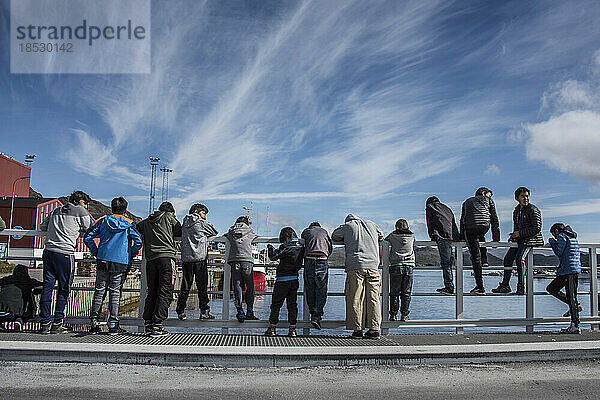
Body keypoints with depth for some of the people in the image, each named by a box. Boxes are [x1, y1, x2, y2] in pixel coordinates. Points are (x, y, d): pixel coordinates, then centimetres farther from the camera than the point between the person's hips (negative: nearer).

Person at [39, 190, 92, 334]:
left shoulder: (56, 210, 20)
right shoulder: (81, 211, 3)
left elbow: (42, 227, 27)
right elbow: (88, 230, 8)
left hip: (48, 251, 6)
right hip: (65, 253, -6)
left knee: (47, 287, 6)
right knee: (64, 289, 2)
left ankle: (45, 323, 9)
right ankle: (57, 324, 3)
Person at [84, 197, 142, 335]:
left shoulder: (103, 221, 10)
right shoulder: (129, 224, 4)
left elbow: (88, 237, 8)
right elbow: (138, 241, -8)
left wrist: (95, 252, 14)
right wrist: (131, 256, 4)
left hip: (103, 260, 2)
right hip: (121, 262, -2)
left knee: (99, 291, 9)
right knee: (115, 292, 3)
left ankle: (94, 322, 8)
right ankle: (113, 324, 4)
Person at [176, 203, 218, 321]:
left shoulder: (184, 224, 14)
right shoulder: (202, 223, -1)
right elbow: (214, 232, 9)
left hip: (186, 258, 5)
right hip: (200, 258, -5)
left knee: (185, 286, 8)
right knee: (202, 286, 1)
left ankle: (181, 311, 7)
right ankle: (204, 311, 2)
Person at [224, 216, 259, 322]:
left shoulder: (230, 233, 12)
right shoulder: (250, 232, 10)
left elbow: (223, 237, 29)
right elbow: (258, 238, 26)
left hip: (234, 262, 1)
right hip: (247, 261, -1)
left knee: (237, 287, 4)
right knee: (250, 288, 9)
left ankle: (240, 312, 0)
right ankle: (249, 312, 9)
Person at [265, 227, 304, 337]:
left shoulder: (286, 247, -15)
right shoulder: (301, 247, 4)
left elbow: (273, 257, -6)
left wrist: (270, 248, 12)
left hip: (283, 279, -6)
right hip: (295, 279, 6)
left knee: (276, 304, 4)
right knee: (292, 304, 10)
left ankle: (272, 328, 8)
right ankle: (292, 330, 8)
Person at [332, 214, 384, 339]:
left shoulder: (347, 226, 11)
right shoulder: (371, 225, 19)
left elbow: (334, 236, 24)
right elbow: (381, 236, 34)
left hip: (355, 266, -3)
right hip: (373, 266, 3)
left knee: (355, 299, 0)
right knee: (373, 298, 3)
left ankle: (357, 329, 0)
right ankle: (374, 329, 2)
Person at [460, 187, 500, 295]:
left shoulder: (467, 201, 36)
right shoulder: (488, 200, 29)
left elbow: (462, 220, 30)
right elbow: (494, 218, 22)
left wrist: (462, 237, 29)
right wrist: (496, 237, 22)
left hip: (470, 227, 0)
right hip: (485, 225, 0)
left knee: (475, 257, 0)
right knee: (480, 237, 38)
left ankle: (480, 287, -2)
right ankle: (484, 260, 23)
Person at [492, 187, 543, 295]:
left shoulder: (533, 210, -9)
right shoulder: (516, 211, 15)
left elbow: (537, 228, -14)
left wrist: (520, 233, -14)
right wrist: (513, 236, 5)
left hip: (530, 239, -8)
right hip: (519, 239, 8)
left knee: (520, 258, -25)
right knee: (508, 258, -3)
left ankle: (521, 287, -17)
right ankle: (505, 285, 0)